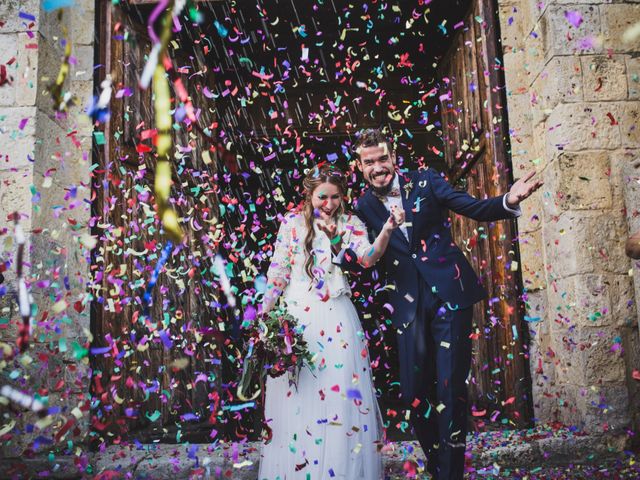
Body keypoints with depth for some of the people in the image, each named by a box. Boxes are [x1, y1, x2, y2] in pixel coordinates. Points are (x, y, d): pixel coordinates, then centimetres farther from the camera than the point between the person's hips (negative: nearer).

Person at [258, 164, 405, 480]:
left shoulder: (350, 225, 7)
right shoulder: (293, 223, 5)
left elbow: (368, 258, -10)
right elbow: (278, 270, 4)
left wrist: (387, 230, -27)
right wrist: (264, 314, 0)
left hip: (337, 318, 1)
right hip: (297, 316, -1)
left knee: (342, 390, 1)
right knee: (296, 393, 2)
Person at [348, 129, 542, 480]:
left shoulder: (425, 182, 1)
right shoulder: (364, 207, 5)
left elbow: (474, 208, -4)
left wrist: (508, 201, -23)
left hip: (450, 293, -2)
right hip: (409, 304, 2)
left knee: (450, 390, -2)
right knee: (415, 394, 5)